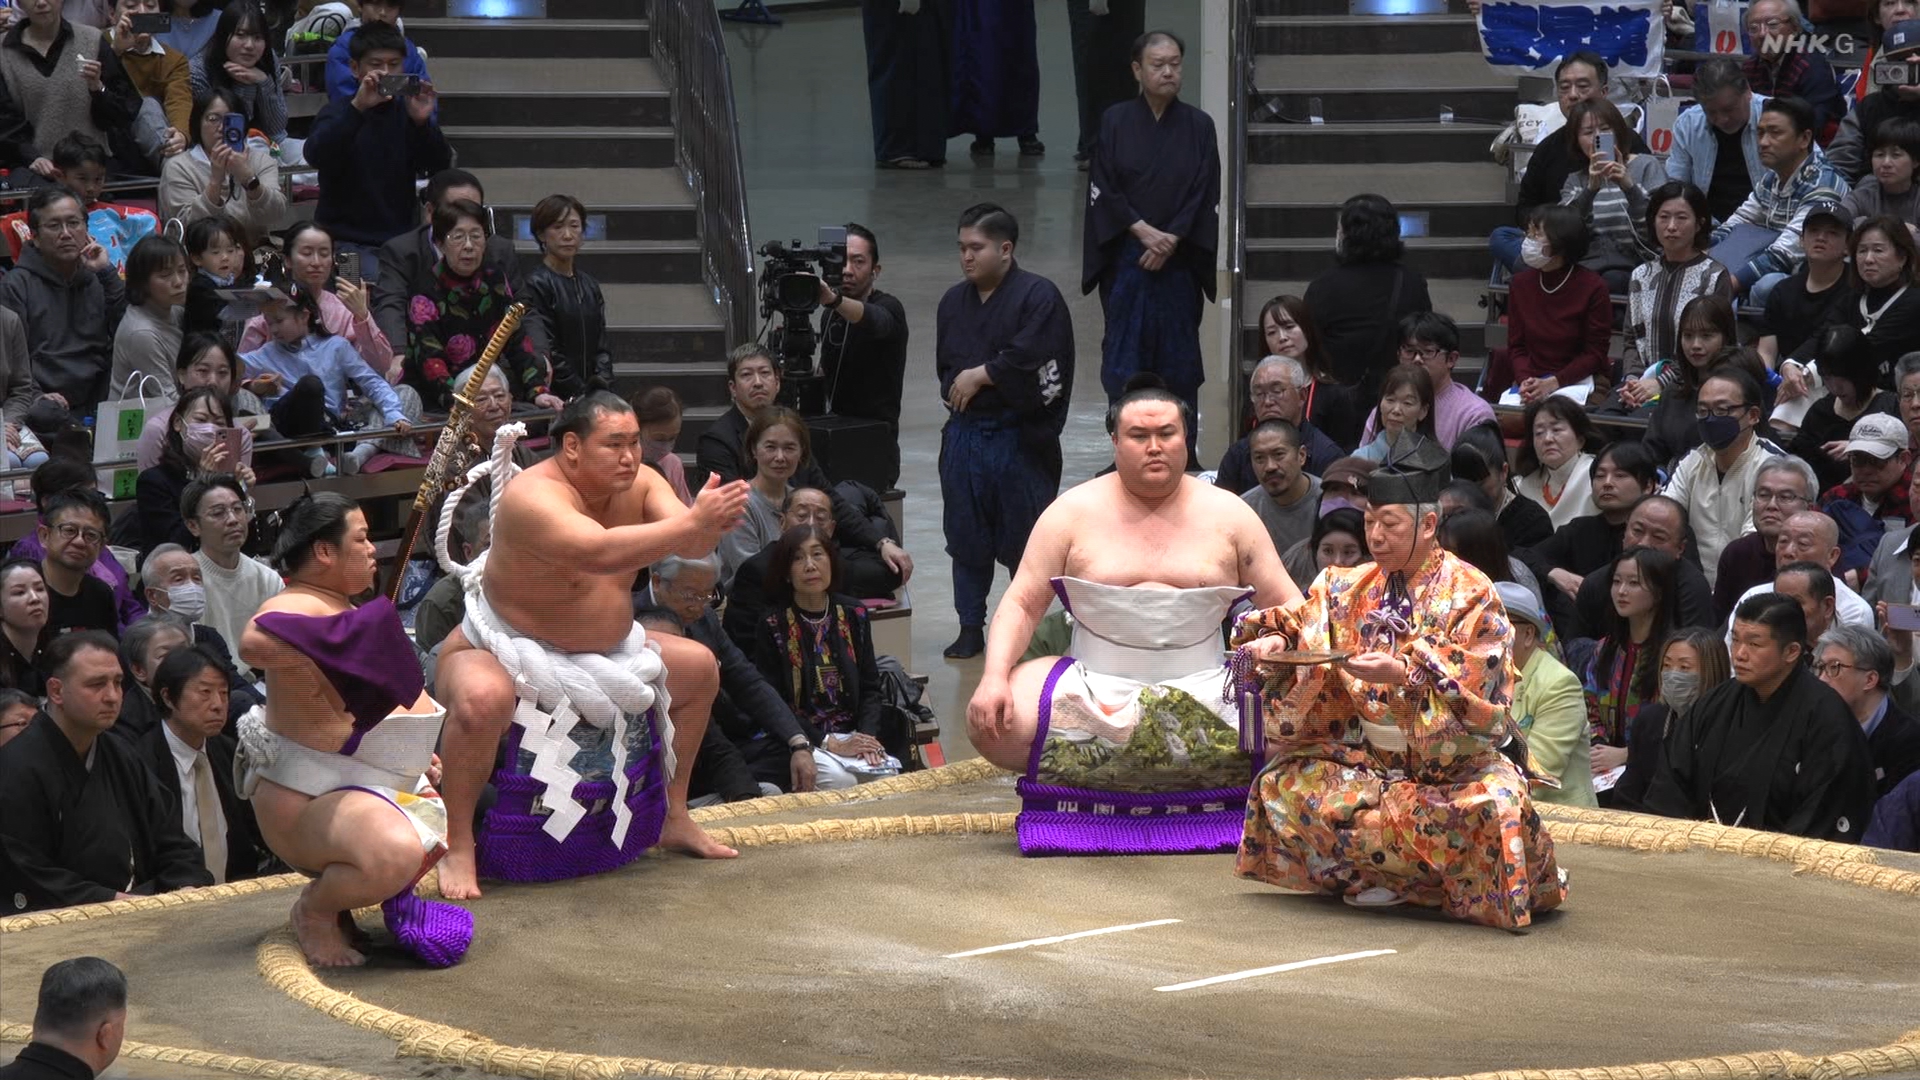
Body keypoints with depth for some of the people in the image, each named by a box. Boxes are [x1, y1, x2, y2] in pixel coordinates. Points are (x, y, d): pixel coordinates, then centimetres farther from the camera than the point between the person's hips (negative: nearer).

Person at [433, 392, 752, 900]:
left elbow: (690, 545, -19)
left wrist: (712, 520, -43)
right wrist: (694, 522, -49)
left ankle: (673, 819, 24)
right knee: (482, 699, -41)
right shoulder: (535, 495, -31)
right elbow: (599, 552, -48)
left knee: (699, 666, 12)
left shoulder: (638, 484, -6)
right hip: (502, 648, -9)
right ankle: (458, 850, -26)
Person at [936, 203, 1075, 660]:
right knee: (966, 537, 9)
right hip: (964, 433, 5)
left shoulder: (1038, 296, -8)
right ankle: (971, 627, 18)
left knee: (1023, 538, 2)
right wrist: (958, 388, -2)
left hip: (1021, 437, -5)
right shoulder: (954, 302, 12)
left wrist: (979, 376, -11)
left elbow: (1030, 359, -19)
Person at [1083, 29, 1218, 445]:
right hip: (1125, 260, -1)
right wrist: (1143, 231, -13)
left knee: (1178, 361, 2)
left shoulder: (1198, 127, 4)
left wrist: (1170, 240, -11)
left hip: (1180, 262, 1)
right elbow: (1103, 191, -2)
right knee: (1125, 358, -3)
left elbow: (1206, 195, 0)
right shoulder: (1116, 123, 2)